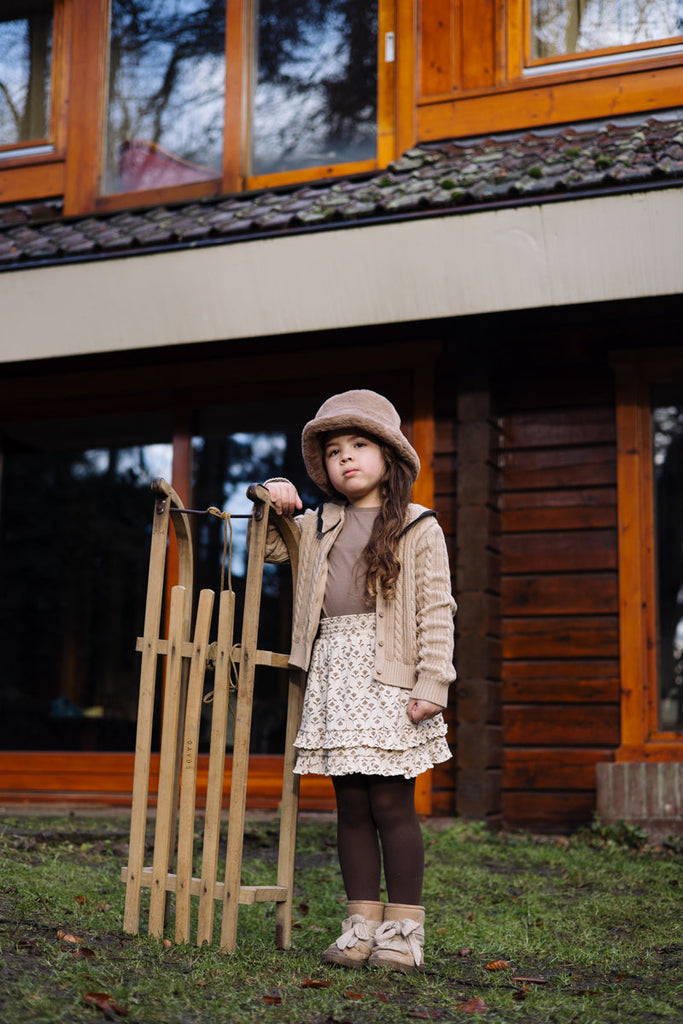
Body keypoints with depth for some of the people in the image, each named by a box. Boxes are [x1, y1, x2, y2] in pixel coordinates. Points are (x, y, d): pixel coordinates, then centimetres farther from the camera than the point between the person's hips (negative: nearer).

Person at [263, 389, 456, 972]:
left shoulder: (418, 529, 2)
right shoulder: (318, 526, 16)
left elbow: (436, 611, -2)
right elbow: (270, 549, 29)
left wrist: (432, 684, -12)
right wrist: (273, 504, 8)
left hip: (389, 676, -4)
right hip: (333, 672, 5)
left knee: (391, 802, -4)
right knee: (350, 803, 6)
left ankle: (404, 930, 4)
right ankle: (361, 924, 13)